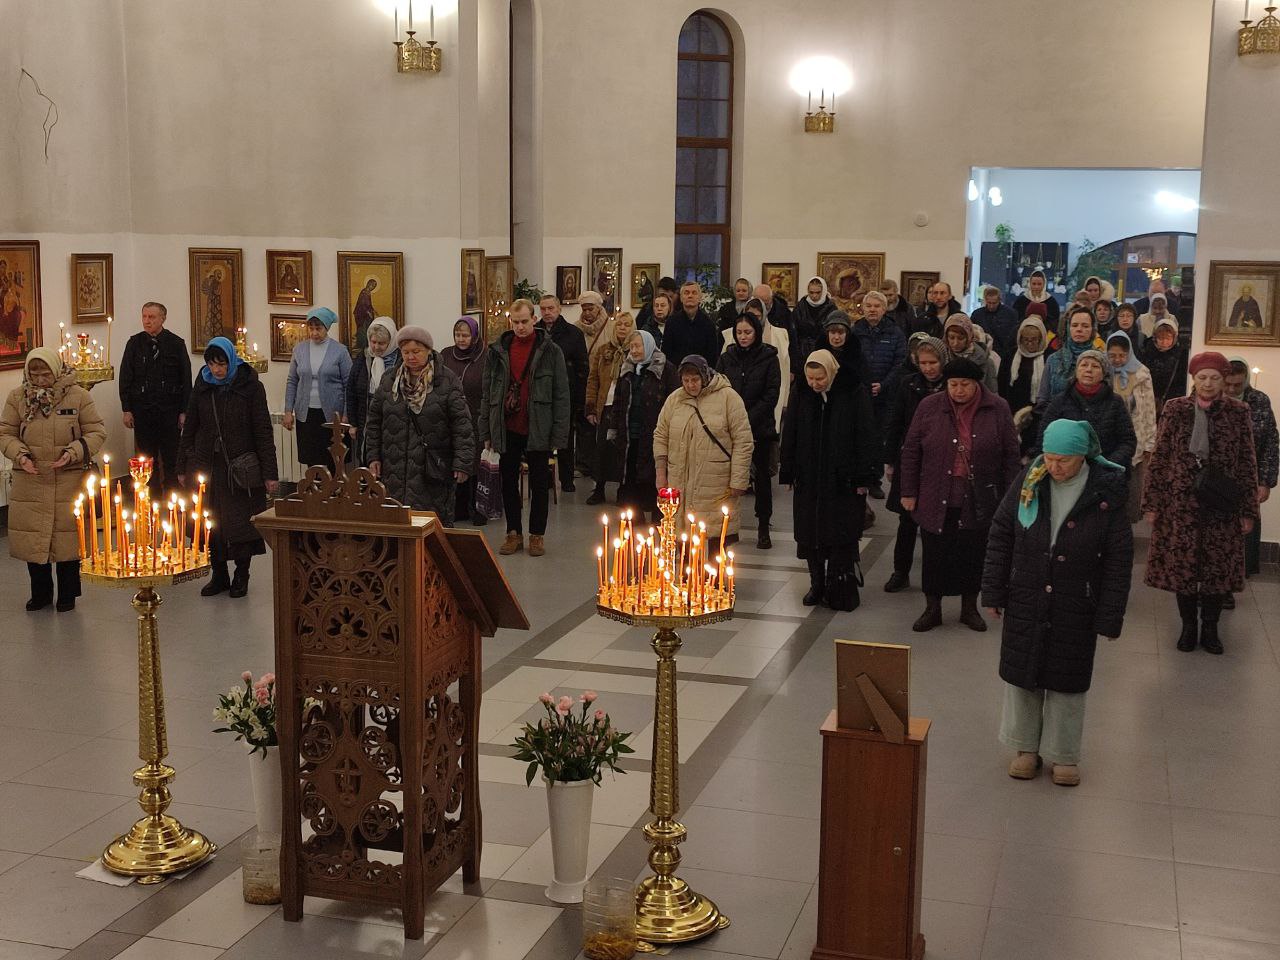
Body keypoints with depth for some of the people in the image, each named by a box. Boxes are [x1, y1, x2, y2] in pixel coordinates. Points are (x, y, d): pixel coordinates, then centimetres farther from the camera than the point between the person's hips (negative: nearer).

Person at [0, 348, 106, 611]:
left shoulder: (78, 395, -4)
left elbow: (97, 432, -2)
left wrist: (73, 452, -17)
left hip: (70, 482, -2)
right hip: (30, 481, 2)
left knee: (67, 538, 6)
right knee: (31, 538, 8)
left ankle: (67, 594, 23)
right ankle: (40, 593, 27)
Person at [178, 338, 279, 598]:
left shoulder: (250, 386, -7)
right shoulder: (202, 386, 3)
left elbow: (263, 432, -6)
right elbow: (190, 428, 11)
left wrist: (270, 473, -9)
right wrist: (182, 467, 9)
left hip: (240, 468, -3)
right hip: (206, 465, 3)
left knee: (241, 522, 2)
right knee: (210, 523, 4)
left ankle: (241, 576, 18)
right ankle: (219, 575, 18)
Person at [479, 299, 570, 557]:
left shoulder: (550, 351, -4)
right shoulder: (497, 351, 4)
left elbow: (561, 396, -4)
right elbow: (488, 395, 8)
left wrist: (559, 435, -9)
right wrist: (486, 432, 5)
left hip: (537, 429, -3)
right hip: (507, 429, 3)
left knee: (539, 484, 7)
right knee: (508, 482, 10)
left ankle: (537, 535, 18)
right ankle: (513, 533, 22)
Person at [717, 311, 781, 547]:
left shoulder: (768, 358, -3)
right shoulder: (727, 358, 5)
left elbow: (771, 396, -6)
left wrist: (748, 419, -13)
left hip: (760, 428, -2)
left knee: (762, 476, 6)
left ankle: (763, 528, 15)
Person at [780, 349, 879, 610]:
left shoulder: (854, 393, -10)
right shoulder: (801, 395, 1)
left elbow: (867, 437, -8)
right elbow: (789, 435, 7)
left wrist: (864, 478, -9)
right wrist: (788, 473, 7)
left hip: (843, 479, -4)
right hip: (808, 479, 4)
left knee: (842, 537, 1)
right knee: (810, 534, 9)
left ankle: (841, 589, 11)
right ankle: (817, 584, 23)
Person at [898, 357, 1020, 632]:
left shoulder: (997, 409, -4)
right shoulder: (929, 407, -3)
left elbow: (1010, 456, 1)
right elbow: (911, 452, 2)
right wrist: (909, 492, 1)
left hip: (979, 503, 0)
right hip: (936, 501, 0)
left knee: (974, 555, 11)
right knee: (935, 555, 8)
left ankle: (969, 608, 29)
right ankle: (932, 608, 24)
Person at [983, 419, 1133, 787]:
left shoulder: (1107, 493, -12)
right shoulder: (1028, 482, -6)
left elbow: (1118, 560, -8)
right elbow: (1000, 536, 2)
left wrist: (1109, 617, -9)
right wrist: (993, 591, 1)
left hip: (1075, 609, -2)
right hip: (1025, 602, 2)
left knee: (1067, 680, 10)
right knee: (1022, 674, 12)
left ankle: (1064, 754, 27)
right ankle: (1027, 747, 30)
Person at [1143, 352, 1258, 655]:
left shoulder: (1238, 413, -1)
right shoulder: (1175, 410, 0)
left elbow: (1248, 464, 2)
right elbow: (1159, 458, 3)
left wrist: (1249, 510, 0)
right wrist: (1151, 503, 0)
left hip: (1221, 509, 0)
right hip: (1181, 505, 0)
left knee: (1217, 568, 6)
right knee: (1182, 567, 7)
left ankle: (1210, 628, 23)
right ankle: (1188, 626, 24)